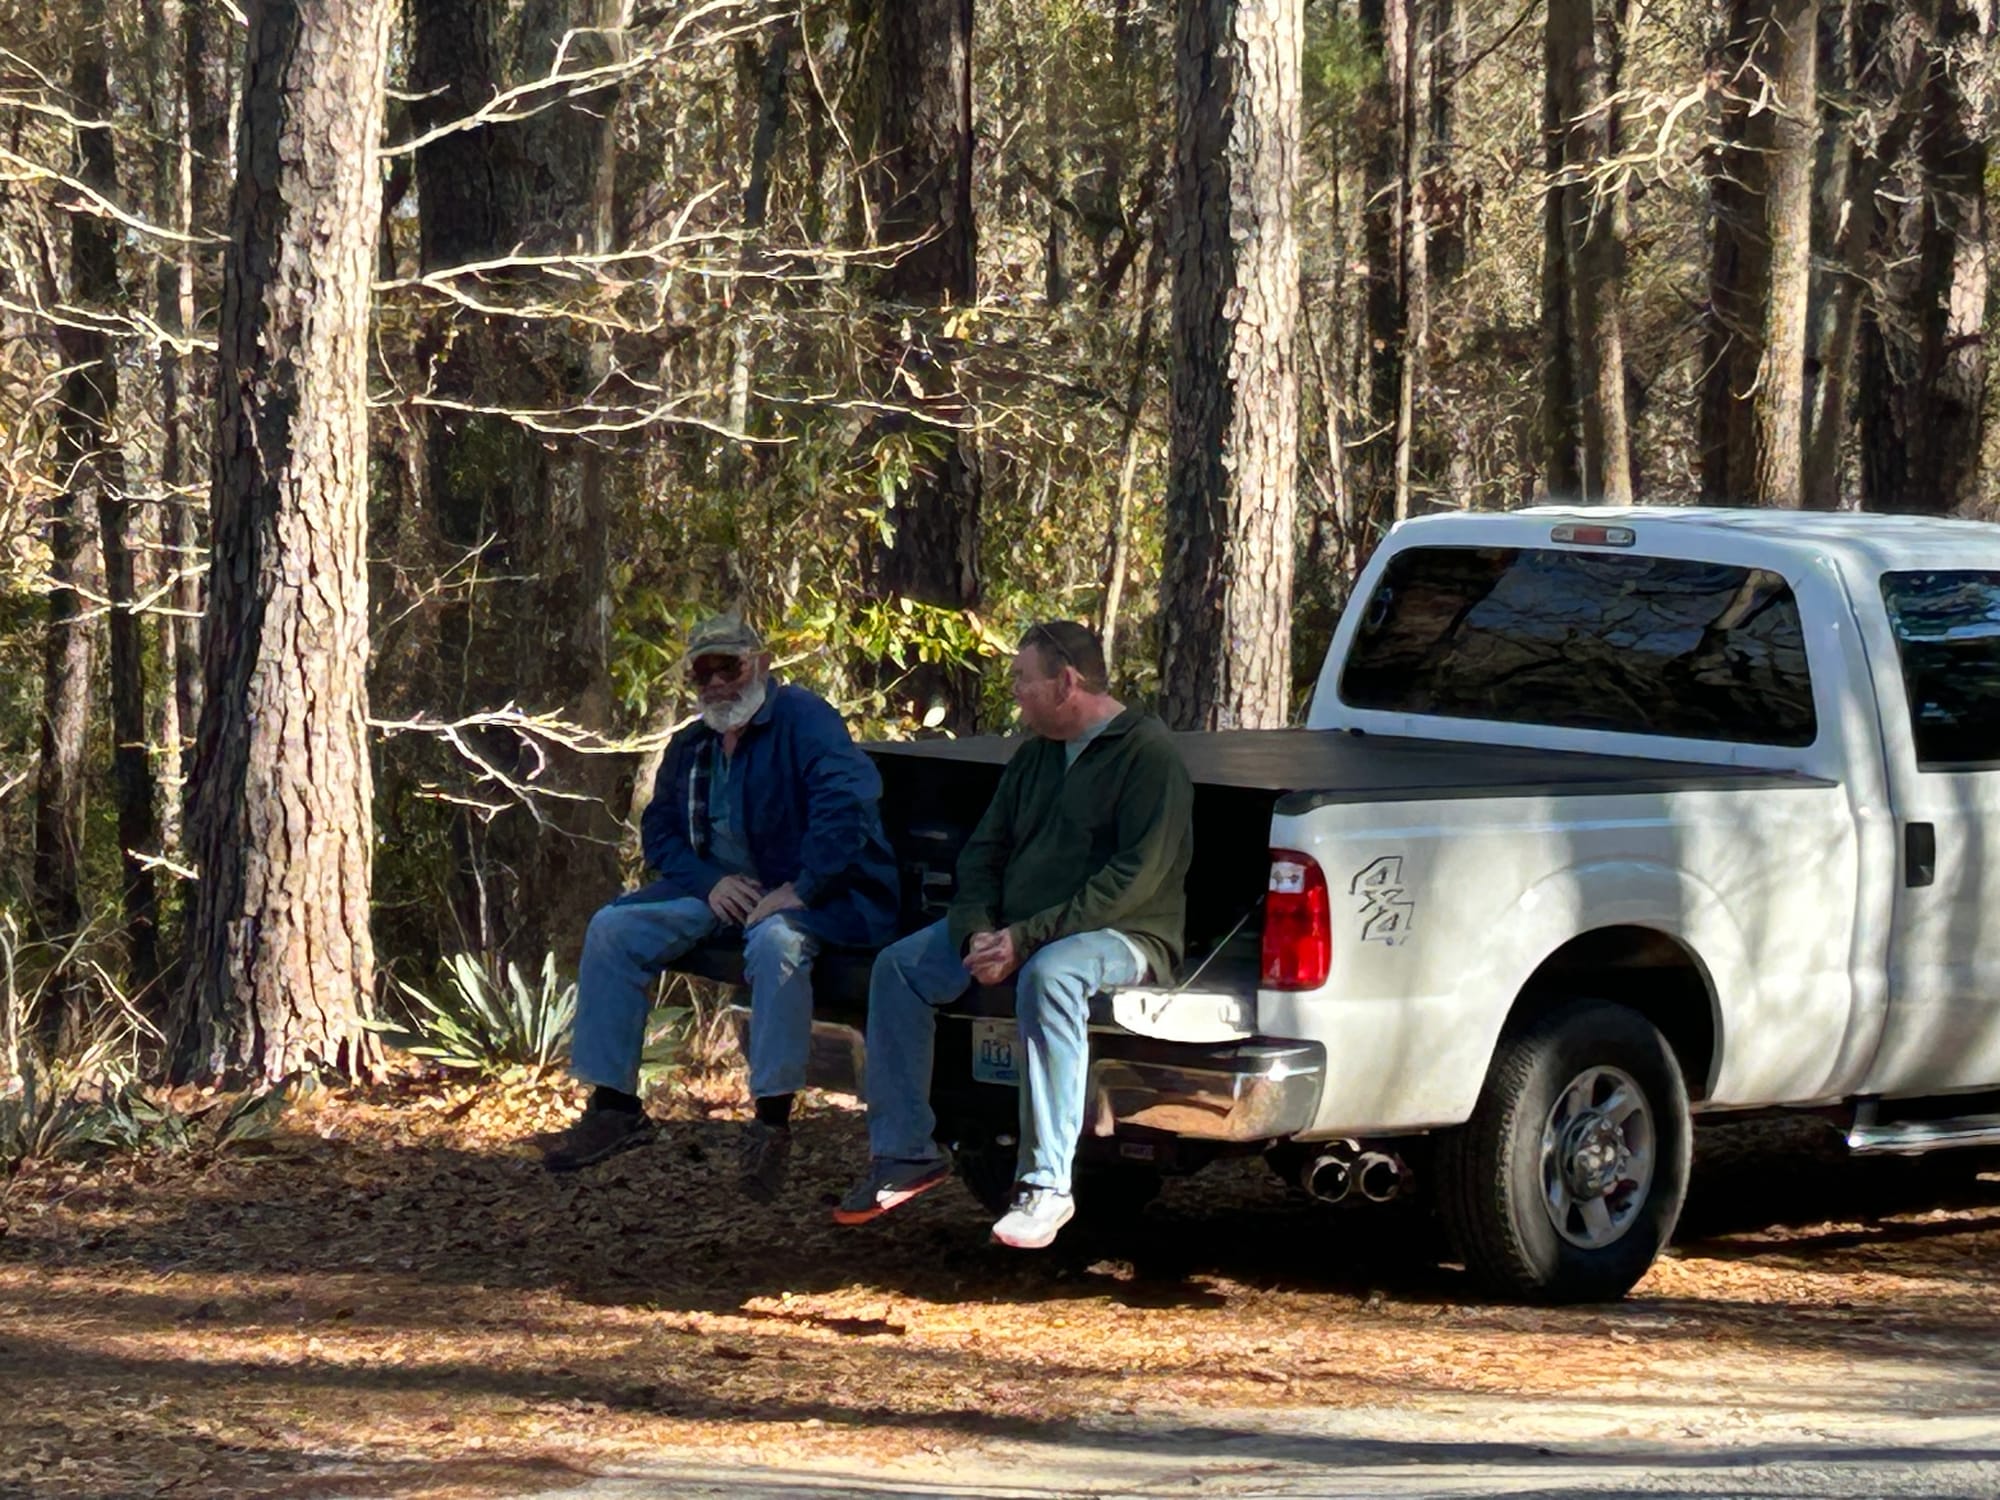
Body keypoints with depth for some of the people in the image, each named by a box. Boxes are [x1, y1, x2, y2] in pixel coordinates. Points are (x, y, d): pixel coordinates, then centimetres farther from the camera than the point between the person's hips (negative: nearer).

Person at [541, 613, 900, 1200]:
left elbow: (845, 800, -23)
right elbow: (659, 828, 14)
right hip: (725, 890, 8)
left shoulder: (801, 717, -10)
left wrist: (799, 890, -27)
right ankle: (613, 1105, -6)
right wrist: (711, 882, -6)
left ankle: (772, 1120, -34)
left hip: (818, 893, -8)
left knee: (776, 939, -40)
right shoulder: (691, 747, 14)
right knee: (613, 929, -7)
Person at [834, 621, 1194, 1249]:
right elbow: (985, 850, 17)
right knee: (899, 966, -5)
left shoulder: (1146, 752, -12)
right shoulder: (1035, 756, 16)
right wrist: (977, 931, -5)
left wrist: (1028, 938, -24)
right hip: (1016, 930, 9)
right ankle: (905, 1150, -2)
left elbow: (1135, 878, -21)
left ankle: (1046, 1185, -37)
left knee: (1048, 976, -40)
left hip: (1123, 936, -9)